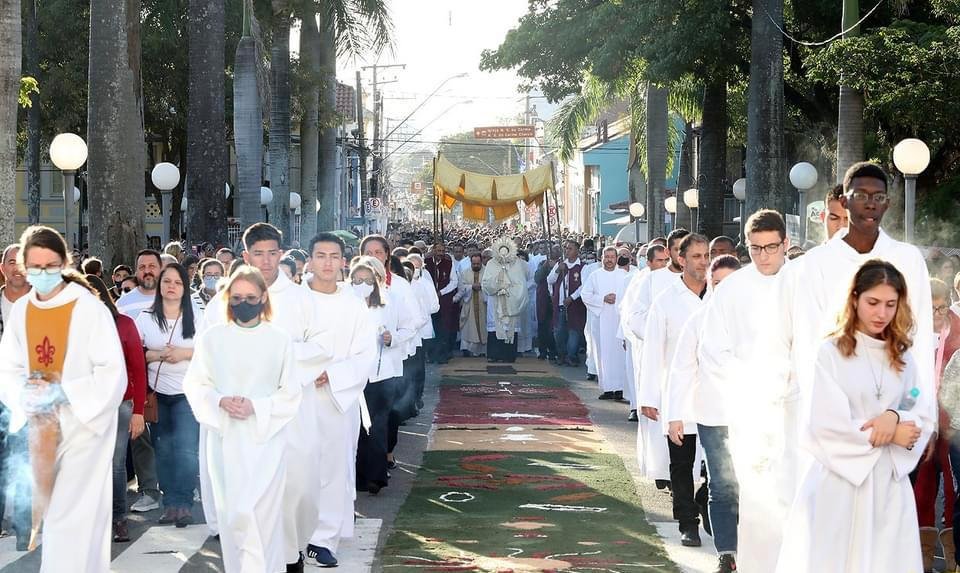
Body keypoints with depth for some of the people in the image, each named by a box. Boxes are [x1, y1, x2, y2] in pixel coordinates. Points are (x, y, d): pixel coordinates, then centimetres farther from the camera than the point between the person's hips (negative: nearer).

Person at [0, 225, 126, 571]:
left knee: (72, 518, -8)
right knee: (45, 510, 11)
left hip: (84, 423, -5)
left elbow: (113, 374, -13)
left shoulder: (90, 308, -11)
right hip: (39, 427, 5)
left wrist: (62, 392, -23)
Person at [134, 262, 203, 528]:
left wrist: (186, 353, -15)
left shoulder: (196, 317, 4)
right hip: (157, 394, 2)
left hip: (187, 393, -2)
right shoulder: (146, 318, 6)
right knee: (163, 450, 5)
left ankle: (183, 504, -6)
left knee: (186, 450, -12)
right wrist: (157, 355, -15)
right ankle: (170, 503, 12)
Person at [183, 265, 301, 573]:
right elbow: (194, 385, 6)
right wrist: (220, 401, -13)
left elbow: (290, 393, 3)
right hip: (224, 439, 2)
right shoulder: (211, 338, 3)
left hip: (265, 438, -2)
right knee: (232, 514, 4)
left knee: (262, 516, -8)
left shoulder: (280, 340, 0)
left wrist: (256, 407, -12)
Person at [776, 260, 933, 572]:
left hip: (890, 479, 4)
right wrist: (888, 435, -10)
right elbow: (827, 425, -12)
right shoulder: (831, 352, -7)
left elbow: (926, 416, 5)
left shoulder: (903, 356, 10)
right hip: (842, 478, -4)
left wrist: (895, 417, -15)